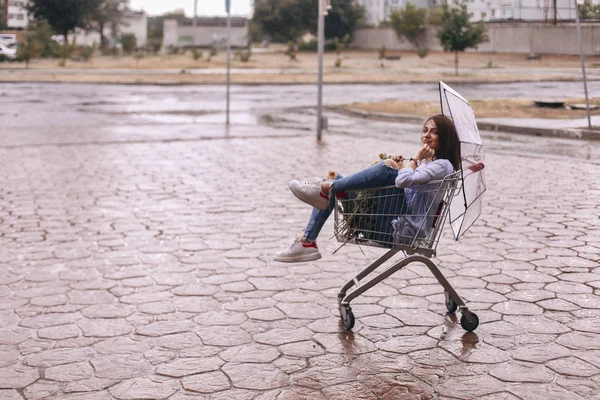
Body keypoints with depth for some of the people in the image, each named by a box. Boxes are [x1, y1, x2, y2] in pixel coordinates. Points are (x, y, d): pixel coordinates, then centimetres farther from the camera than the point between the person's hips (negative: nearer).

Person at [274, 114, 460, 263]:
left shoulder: (442, 165, -6)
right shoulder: (424, 162, 26)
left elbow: (404, 181, -25)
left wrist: (415, 158, -8)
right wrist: (396, 168, 7)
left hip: (406, 227, -10)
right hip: (391, 219, 10)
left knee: (387, 169, -30)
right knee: (334, 178, 8)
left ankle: (326, 188, -18)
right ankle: (306, 241, -4)